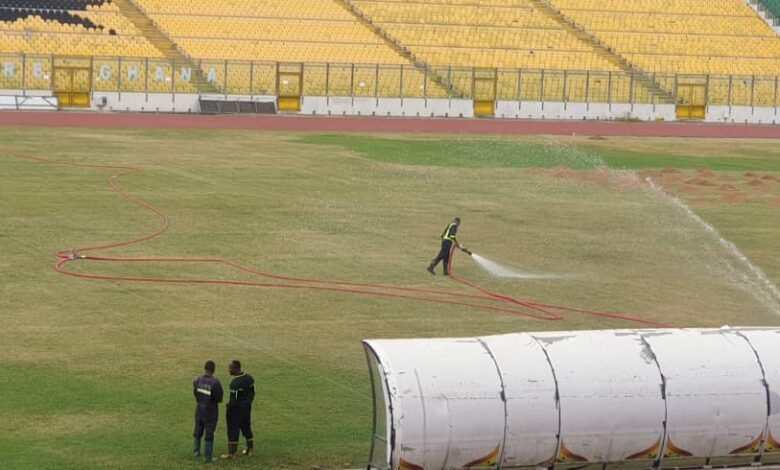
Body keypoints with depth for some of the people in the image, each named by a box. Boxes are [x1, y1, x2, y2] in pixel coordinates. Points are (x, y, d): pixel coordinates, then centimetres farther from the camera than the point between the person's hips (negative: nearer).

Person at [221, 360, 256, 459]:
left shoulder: (235, 383, -26)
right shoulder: (249, 378, -2)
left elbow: (234, 400, -24)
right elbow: (252, 393, 8)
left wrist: (229, 405, -4)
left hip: (236, 409, -7)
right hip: (247, 408, 7)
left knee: (233, 430, 3)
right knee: (246, 428, 20)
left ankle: (232, 453, 7)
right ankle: (250, 449, 28)